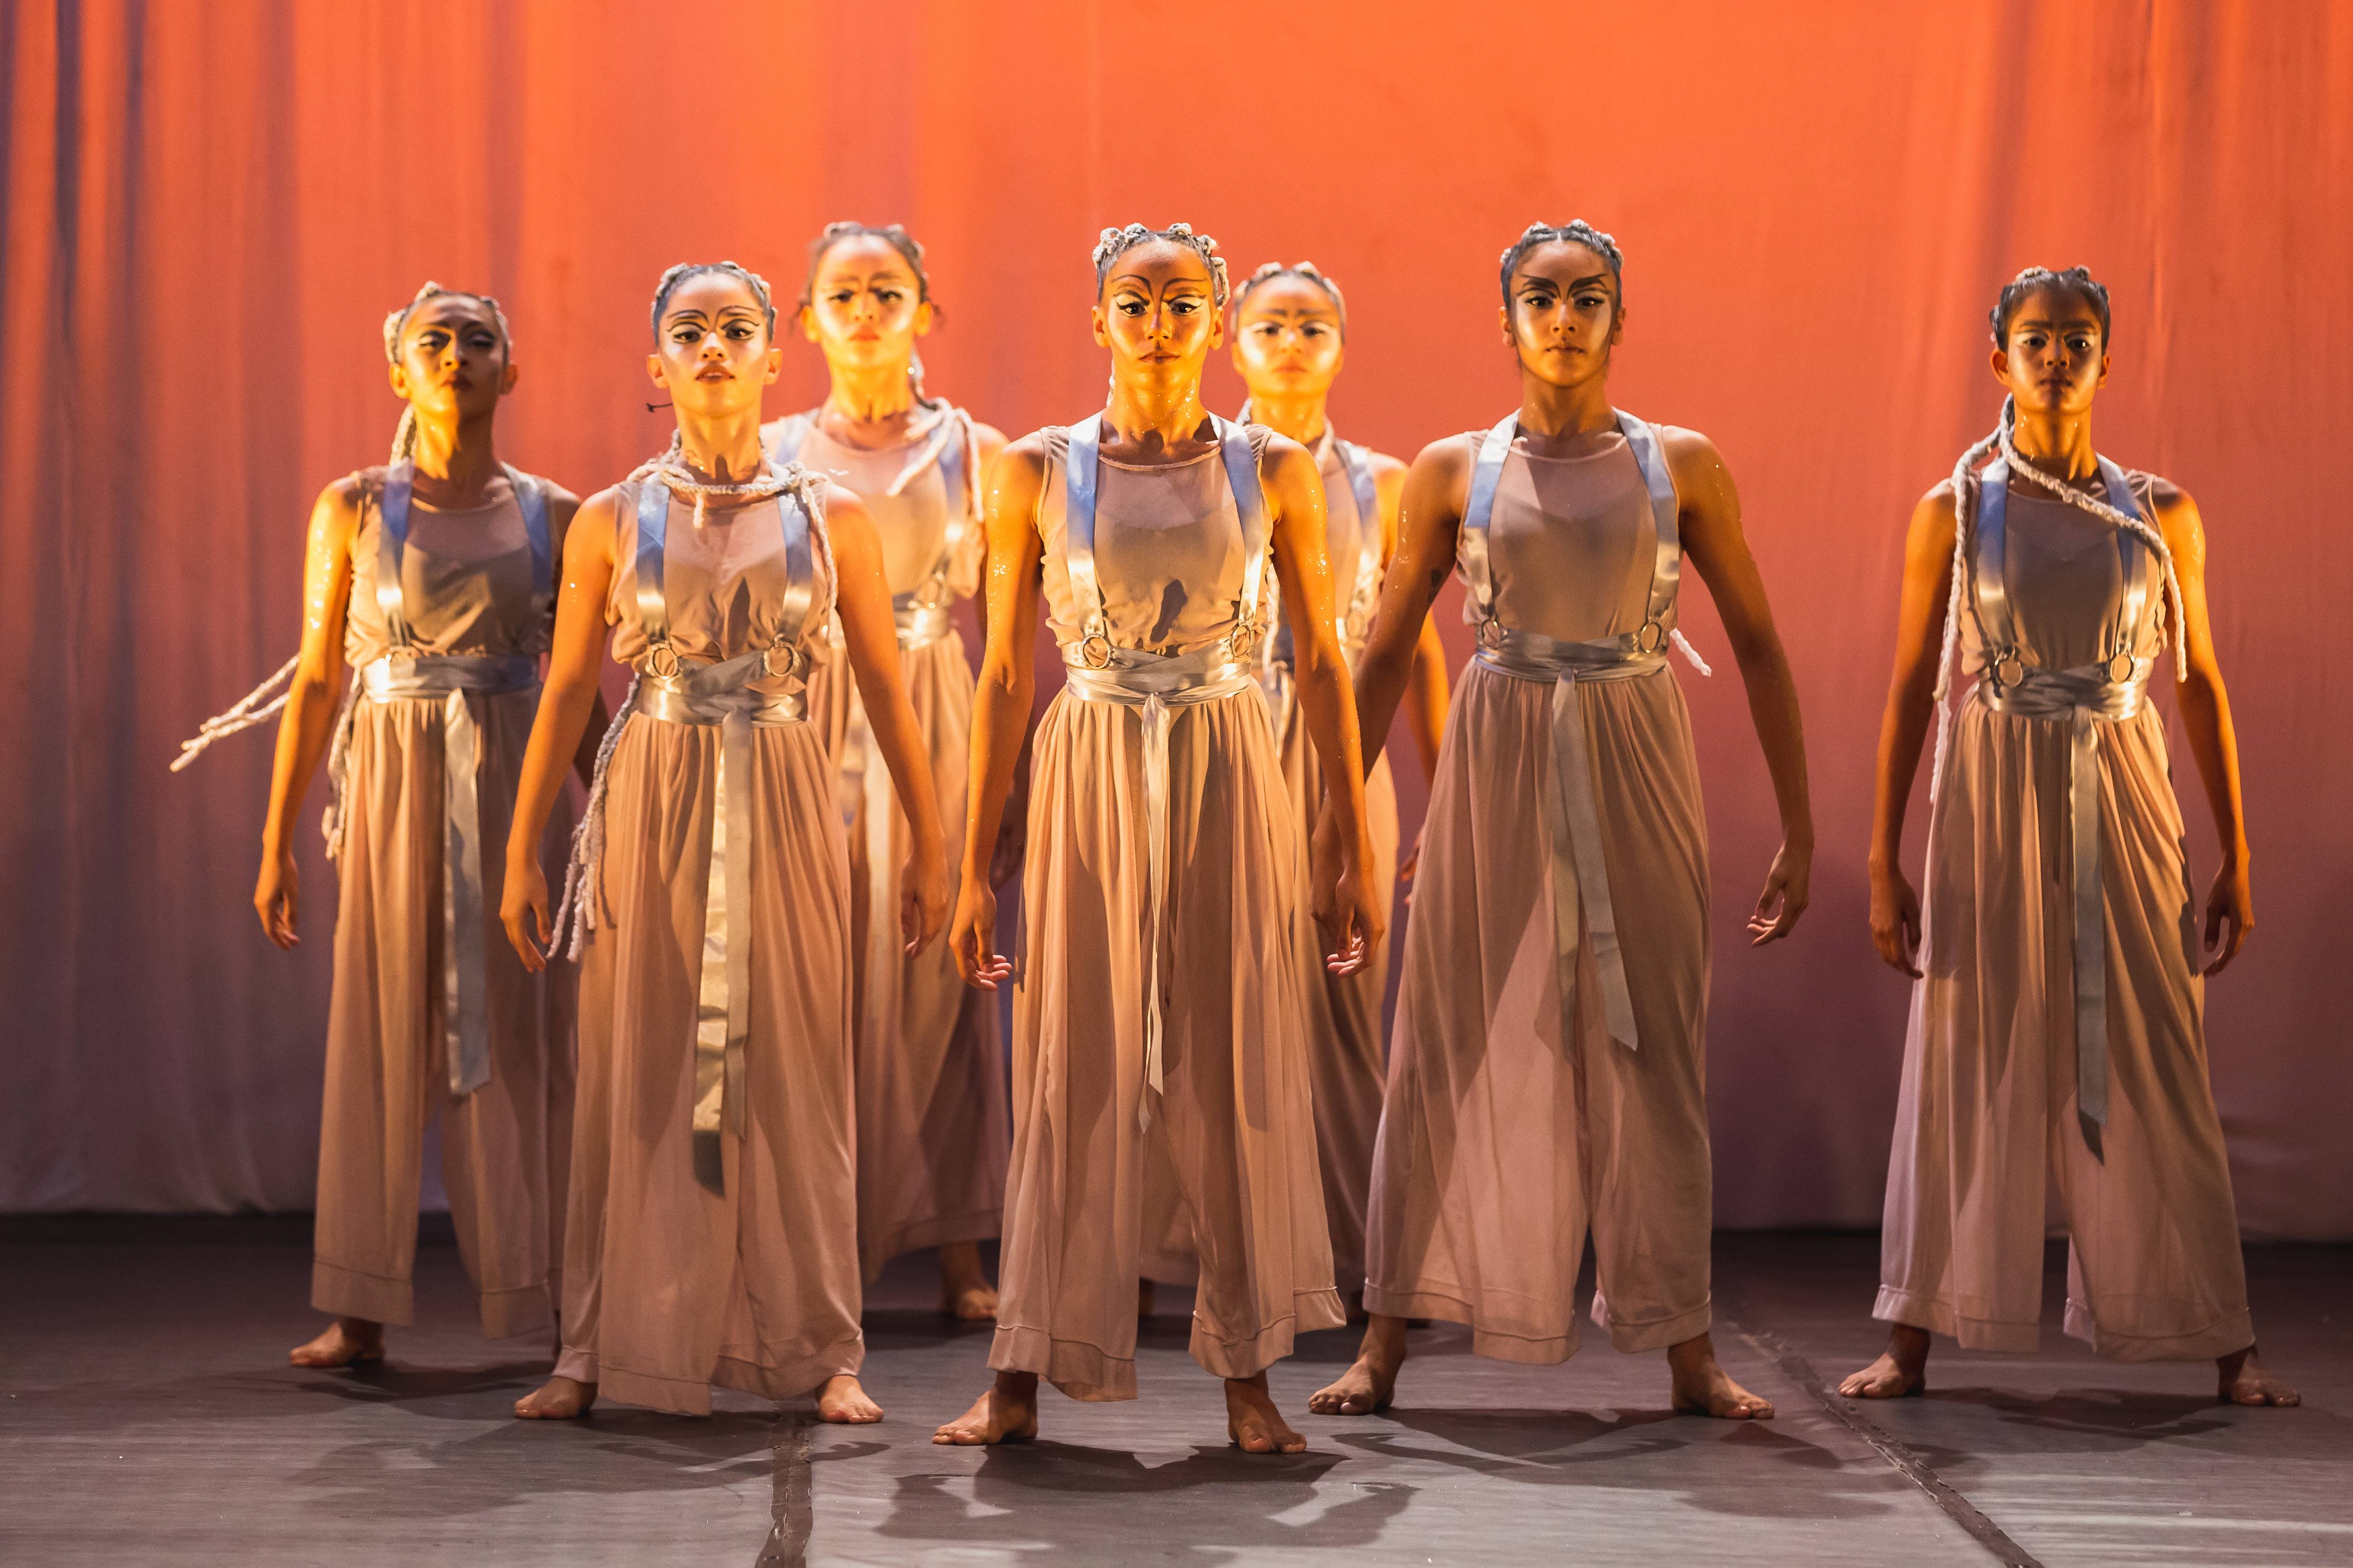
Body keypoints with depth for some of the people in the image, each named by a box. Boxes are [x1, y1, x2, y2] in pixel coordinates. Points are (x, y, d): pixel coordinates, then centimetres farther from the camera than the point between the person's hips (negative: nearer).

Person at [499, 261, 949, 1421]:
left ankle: (819, 1349, 11)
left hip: (782, 810, 0)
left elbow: (884, 688, 7)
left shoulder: (831, 519, 3)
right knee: (640, 1079, 3)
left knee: (793, 1076, 2)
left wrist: (930, 843, 5)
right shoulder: (612, 522, 3)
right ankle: (604, 1349, 12)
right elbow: (567, 692, 7)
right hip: (651, 805, 0)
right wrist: (522, 850, 5)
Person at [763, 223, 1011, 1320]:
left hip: (939, 732, 0)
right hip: (811, 730, 1)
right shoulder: (773, 454, 8)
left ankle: (957, 1256, 5)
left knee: (935, 982, -1)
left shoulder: (974, 450, 6)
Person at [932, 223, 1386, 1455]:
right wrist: (973, 869, 0)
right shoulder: (1037, 473, 0)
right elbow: (1004, 676, 2)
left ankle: (1248, 1378, 12)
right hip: (1091, 785, 0)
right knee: (1075, 1075, 2)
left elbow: (1323, 666, 5)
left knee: (1235, 1074, 4)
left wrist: (1358, 849, 2)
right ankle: (1021, 1381, 8)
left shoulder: (1273, 471, 2)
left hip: (1229, 782, 1)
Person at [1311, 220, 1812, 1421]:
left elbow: (1757, 645, 6)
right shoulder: (1454, 470, 4)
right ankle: (1386, 1343, 8)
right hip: (1497, 768, 0)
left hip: (1636, 776, 0)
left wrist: (1798, 828, 3)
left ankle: (1688, 1352, 10)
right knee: (1455, 1050, 1)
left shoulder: (1682, 466, 4)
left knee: (1651, 1053, 3)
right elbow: (1386, 655, 8)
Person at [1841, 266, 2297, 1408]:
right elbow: (1910, 689, 1)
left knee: (2156, 1076, 3)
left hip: (2123, 810, 1)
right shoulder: (1953, 514, 0)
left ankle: (2226, 1349, 10)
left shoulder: (2161, 516, 4)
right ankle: (1912, 1345, 10)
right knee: (1967, 1070, 2)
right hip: (1991, 808, -1)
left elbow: (2202, 685, 7)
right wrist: (1884, 864, -2)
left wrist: (2236, 861, 5)